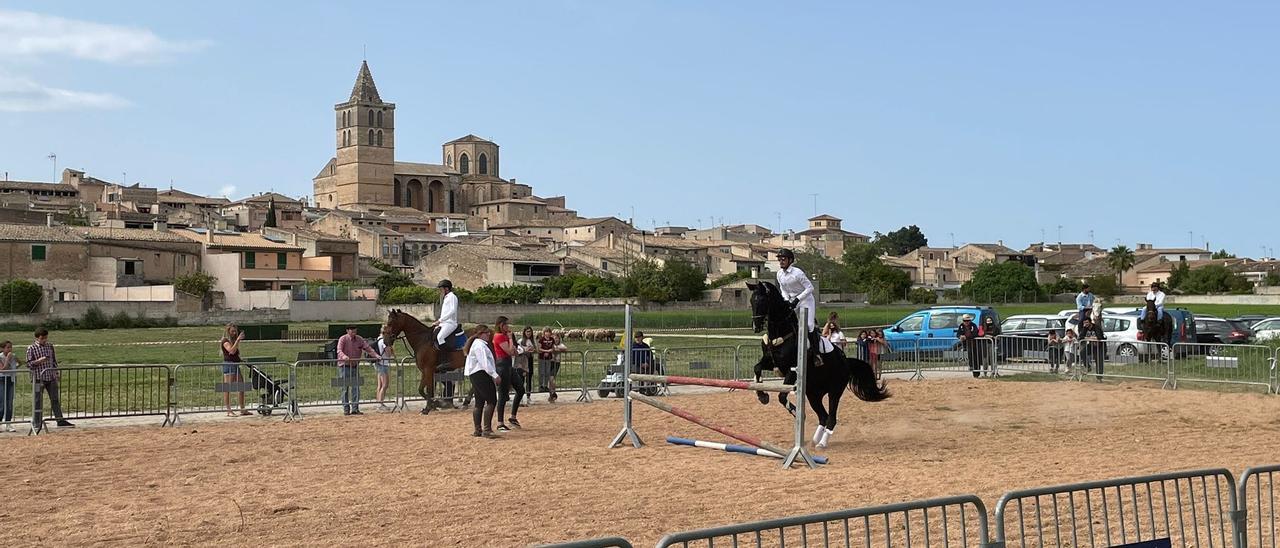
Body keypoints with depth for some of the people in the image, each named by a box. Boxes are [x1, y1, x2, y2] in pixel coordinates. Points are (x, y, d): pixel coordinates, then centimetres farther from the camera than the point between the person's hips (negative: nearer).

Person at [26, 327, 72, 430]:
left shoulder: (50, 346, 10)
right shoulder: (31, 348, -4)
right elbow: (28, 364, -5)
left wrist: (57, 373, 13)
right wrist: (39, 361, -20)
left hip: (51, 377, 4)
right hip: (38, 378, -4)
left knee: (55, 399, 6)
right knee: (38, 401, 1)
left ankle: (60, 420, 10)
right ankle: (38, 424, 8)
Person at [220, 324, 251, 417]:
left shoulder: (234, 341, 19)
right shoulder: (225, 341, -7)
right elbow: (231, 351, -23)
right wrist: (238, 340, -23)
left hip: (236, 365, 9)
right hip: (228, 365, -9)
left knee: (242, 388, 7)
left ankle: (242, 410, 12)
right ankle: (229, 411, -5)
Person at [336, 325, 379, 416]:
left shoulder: (360, 339, 5)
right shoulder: (342, 339, -8)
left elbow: (368, 348, 1)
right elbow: (339, 350, -21)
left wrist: (376, 355, -15)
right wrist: (344, 356, -42)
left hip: (355, 366, 4)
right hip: (344, 366, -4)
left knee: (356, 388, 0)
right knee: (345, 389, 0)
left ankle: (355, 409, 4)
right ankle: (346, 409, 5)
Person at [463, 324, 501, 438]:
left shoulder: (476, 344, 21)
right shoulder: (480, 345, -12)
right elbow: (485, 362, -21)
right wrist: (495, 375, -24)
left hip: (475, 376, 11)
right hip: (481, 374, -11)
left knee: (479, 403, 12)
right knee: (491, 401, -13)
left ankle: (477, 430, 13)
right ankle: (487, 429, -18)